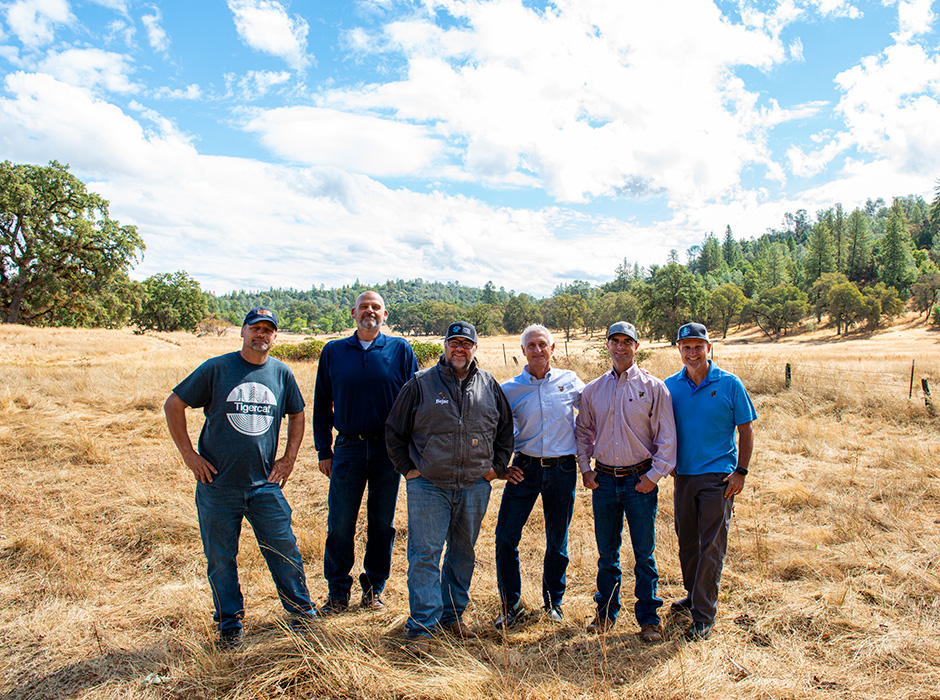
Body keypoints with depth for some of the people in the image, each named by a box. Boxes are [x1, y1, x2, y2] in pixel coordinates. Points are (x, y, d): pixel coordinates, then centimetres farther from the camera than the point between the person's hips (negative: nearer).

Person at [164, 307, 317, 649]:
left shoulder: (281, 373, 3)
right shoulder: (216, 368, -5)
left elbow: (297, 415, 18)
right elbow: (173, 406, 1)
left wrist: (289, 458, 9)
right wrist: (189, 454, -3)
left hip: (265, 483, 2)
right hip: (218, 484, -1)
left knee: (284, 549, 4)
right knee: (221, 559, 9)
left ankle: (301, 610, 24)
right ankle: (229, 624, 28)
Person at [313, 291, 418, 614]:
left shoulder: (400, 350, 3)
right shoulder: (333, 352, 6)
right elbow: (321, 403, 9)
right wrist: (323, 450, 4)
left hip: (389, 449, 0)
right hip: (348, 448, 1)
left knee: (383, 523, 9)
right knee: (339, 525, 3)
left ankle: (374, 589, 25)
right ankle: (337, 593, 19)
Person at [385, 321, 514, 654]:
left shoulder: (489, 385, 6)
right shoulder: (421, 383, -1)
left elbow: (505, 428, 17)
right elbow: (394, 430, 4)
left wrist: (498, 465, 9)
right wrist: (408, 467, -1)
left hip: (475, 486, 3)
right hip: (428, 486, -3)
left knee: (463, 553, 14)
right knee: (424, 555, -2)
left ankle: (452, 615, 30)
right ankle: (422, 627, 9)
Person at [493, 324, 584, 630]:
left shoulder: (569, 381, 2)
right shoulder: (509, 389, 0)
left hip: (563, 469, 1)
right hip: (525, 467, 0)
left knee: (558, 540, 11)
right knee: (505, 537, -4)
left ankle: (553, 602, 32)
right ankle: (512, 606, 14)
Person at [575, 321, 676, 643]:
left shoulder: (653, 387, -2)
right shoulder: (593, 390, 7)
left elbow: (667, 437, -3)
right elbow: (583, 431, 16)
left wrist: (654, 475, -9)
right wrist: (585, 468, 5)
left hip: (640, 481, -2)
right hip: (604, 480, 3)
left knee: (644, 553, 7)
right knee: (606, 553, 13)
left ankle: (648, 618, 22)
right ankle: (606, 613, 28)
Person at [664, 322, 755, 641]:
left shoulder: (729, 384, -5)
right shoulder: (670, 385, 3)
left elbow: (746, 430, -1)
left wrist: (741, 471, -7)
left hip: (718, 476, -4)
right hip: (684, 475, 4)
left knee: (711, 546, -1)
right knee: (686, 541, 14)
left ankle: (704, 616, 7)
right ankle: (693, 595, 34)